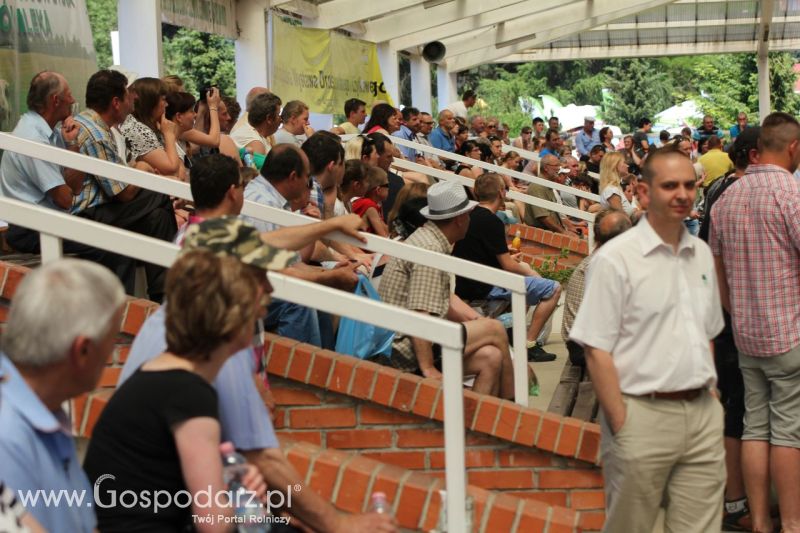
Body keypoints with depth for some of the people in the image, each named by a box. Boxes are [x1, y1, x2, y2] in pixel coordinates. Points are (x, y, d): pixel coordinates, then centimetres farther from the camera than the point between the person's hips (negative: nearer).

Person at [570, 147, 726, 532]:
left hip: (703, 415, 6)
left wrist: (710, 397, 11)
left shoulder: (701, 254, 12)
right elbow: (596, 350, -12)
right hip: (644, 416, -5)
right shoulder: (615, 259, -9)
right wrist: (621, 426, -14)